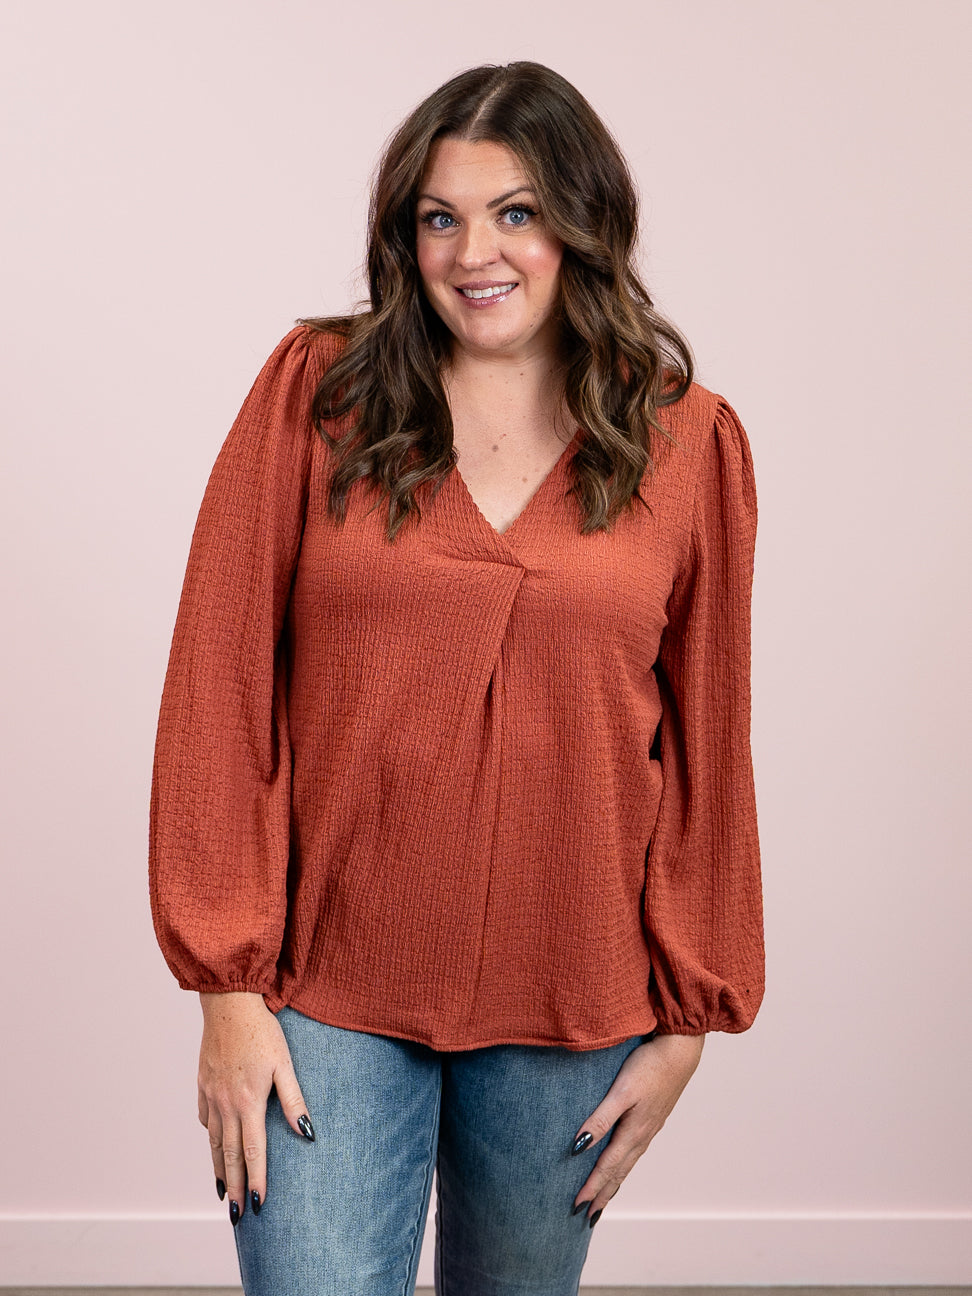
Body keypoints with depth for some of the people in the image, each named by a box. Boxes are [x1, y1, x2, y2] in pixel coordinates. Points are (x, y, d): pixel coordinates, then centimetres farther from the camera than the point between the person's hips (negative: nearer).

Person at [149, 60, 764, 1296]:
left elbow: (708, 745, 3)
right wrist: (228, 984, -7)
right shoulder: (315, 392, -3)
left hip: (571, 1005, 2)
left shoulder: (688, 441, 0)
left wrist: (688, 1016, 5)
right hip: (330, 984, -1)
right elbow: (218, 691, -5)